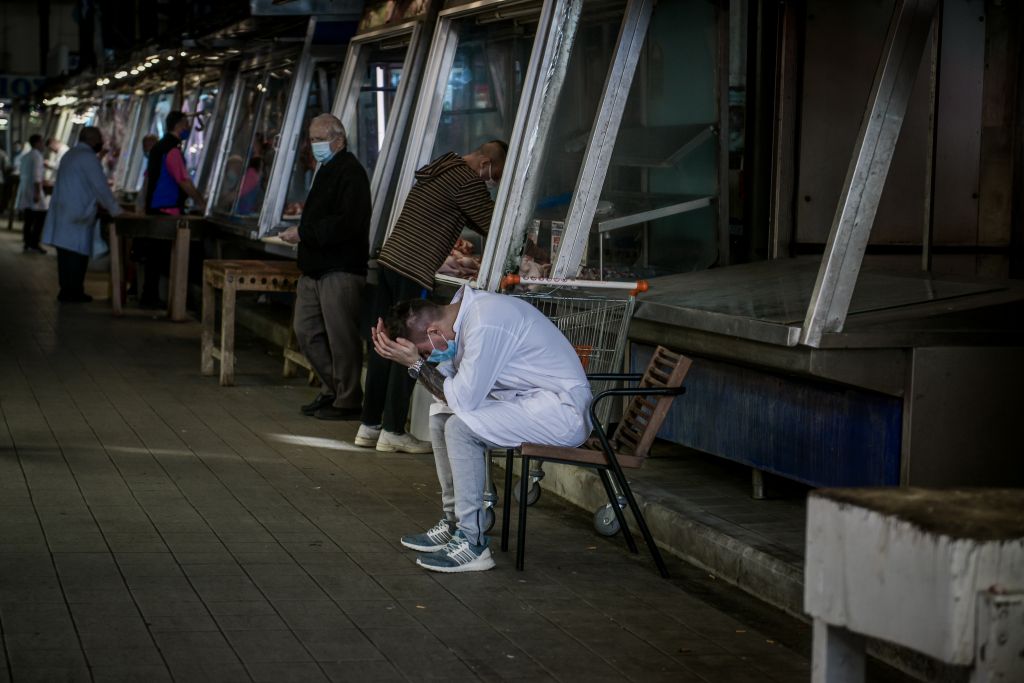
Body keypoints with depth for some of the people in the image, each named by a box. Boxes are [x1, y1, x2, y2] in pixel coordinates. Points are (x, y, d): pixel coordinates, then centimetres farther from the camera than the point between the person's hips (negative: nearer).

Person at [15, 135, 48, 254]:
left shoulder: (24, 156, 17)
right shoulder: (37, 155, -10)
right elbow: (36, 175, -19)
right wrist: (37, 192, -23)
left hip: (24, 189, 9)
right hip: (33, 190, -9)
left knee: (28, 219, 8)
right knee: (40, 217, -7)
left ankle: (27, 244, 7)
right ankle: (34, 244, -11)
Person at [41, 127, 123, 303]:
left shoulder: (70, 155, 17)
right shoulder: (89, 157, -12)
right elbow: (101, 187, -14)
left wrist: (97, 203, 25)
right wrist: (115, 210, -6)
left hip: (63, 212, 9)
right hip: (77, 215, -9)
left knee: (67, 253, 9)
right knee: (77, 253, -6)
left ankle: (67, 291, 12)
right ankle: (72, 293, -5)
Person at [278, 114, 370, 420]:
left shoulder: (351, 173, -13)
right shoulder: (326, 171, 20)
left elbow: (346, 224, -23)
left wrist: (304, 233, -21)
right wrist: (300, 232, 11)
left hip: (340, 271, -10)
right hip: (315, 269, 10)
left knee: (341, 337, -5)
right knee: (307, 332, 12)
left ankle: (348, 401, 4)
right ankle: (333, 390, 22)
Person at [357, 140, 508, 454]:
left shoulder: (442, 169, 21)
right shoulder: (467, 180, -10)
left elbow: (475, 220, 28)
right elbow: (492, 225, -6)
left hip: (390, 260, 9)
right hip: (415, 272, -9)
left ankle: (369, 425, 16)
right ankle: (393, 431, 0)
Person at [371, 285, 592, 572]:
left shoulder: (484, 325, -25)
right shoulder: (463, 310, 6)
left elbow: (462, 399, -23)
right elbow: (449, 392, 8)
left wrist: (416, 363, -17)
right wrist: (405, 356, -2)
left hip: (562, 409, -11)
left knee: (461, 425, -22)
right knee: (441, 417, 9)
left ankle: (471, 542, -15)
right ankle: (454, 523, 15)